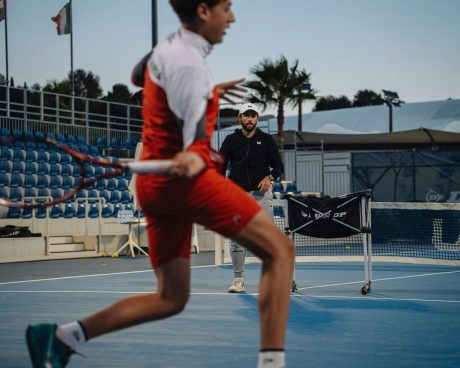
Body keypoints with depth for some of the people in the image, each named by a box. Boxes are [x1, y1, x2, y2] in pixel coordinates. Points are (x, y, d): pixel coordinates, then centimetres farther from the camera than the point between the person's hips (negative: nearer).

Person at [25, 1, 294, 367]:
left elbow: (139, 76, 38)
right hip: (183, 178, -10)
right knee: (280, 249, -9)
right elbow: (194, 130, -26)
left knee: (170, 299, 12)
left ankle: (60, 337, 11)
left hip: (156, 183, 10)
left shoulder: (168, 47, 15)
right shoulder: (188, 62, -14)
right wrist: (195, 158, -48)